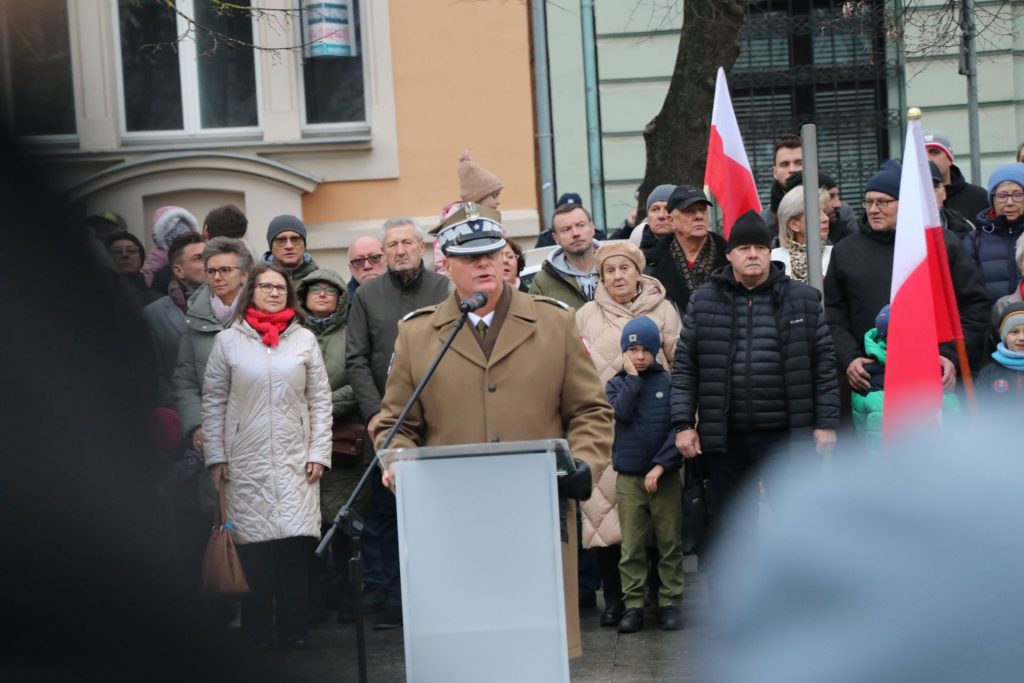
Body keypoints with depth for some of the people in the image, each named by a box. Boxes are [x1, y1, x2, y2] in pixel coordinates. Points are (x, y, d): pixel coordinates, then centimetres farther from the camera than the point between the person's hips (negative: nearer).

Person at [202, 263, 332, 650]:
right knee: (253, 546, -4)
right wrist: (215, 457, 2)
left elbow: (320, 400, 9)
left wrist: (319, 453, 2)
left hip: (295, 460, 1)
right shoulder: (228, 341, 5)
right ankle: (256, 633, 4)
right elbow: (213, 402, 7)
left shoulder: (304, 340, 8)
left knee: (296, 544, -5)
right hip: (246, 462, -1)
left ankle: (294, 630, 6)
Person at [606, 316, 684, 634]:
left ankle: (670, 603, 10)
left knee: (670, 544, 3)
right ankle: (633, 605, 8)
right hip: (628, 477, 1)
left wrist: (661, 464, -13)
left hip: (665, 475, -1)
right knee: (632, 547, 3)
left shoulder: (669, 382, -1)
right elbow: (622, 412, -14)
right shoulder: (616, 384, 6)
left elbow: (677, 428, -6)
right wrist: (632, 377, -9)